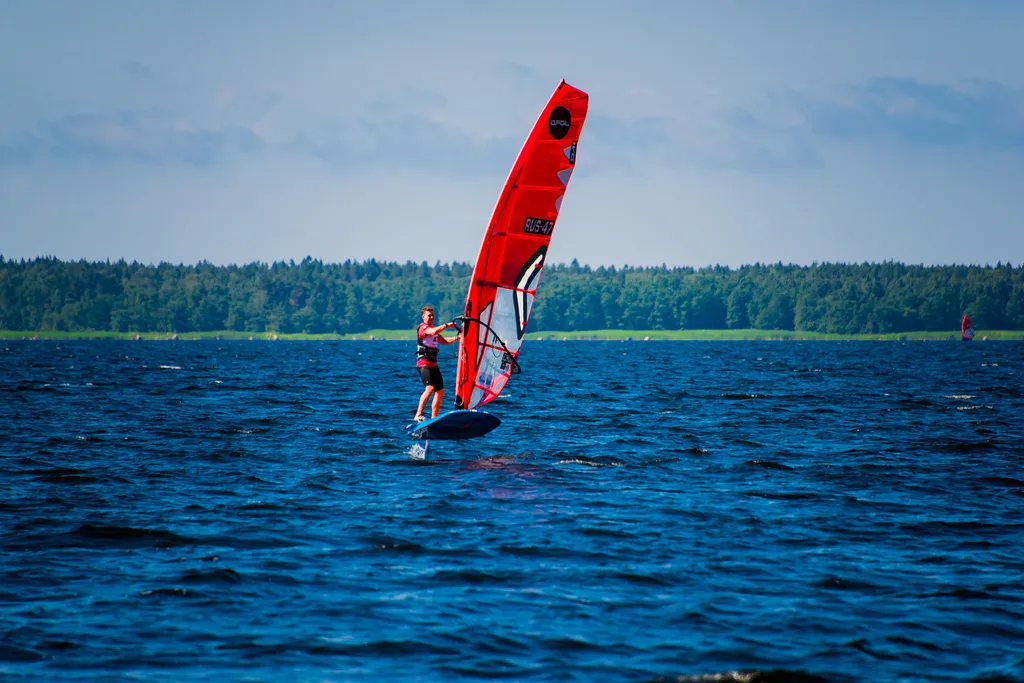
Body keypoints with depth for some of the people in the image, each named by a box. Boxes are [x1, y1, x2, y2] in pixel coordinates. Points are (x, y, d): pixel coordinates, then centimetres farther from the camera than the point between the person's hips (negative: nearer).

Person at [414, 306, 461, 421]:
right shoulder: (423, 327, -7)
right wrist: (447, 325, -18)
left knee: (440, 391, 7)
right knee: (430, 388, -26)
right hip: (424, 363, -10)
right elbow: (434, 332, -28)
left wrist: (457, 337, 11)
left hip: (433, 364, 10)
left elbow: (443, 341, 26)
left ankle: (434, 418, 11)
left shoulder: (433, 329, 22)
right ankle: (418, 416, -31)